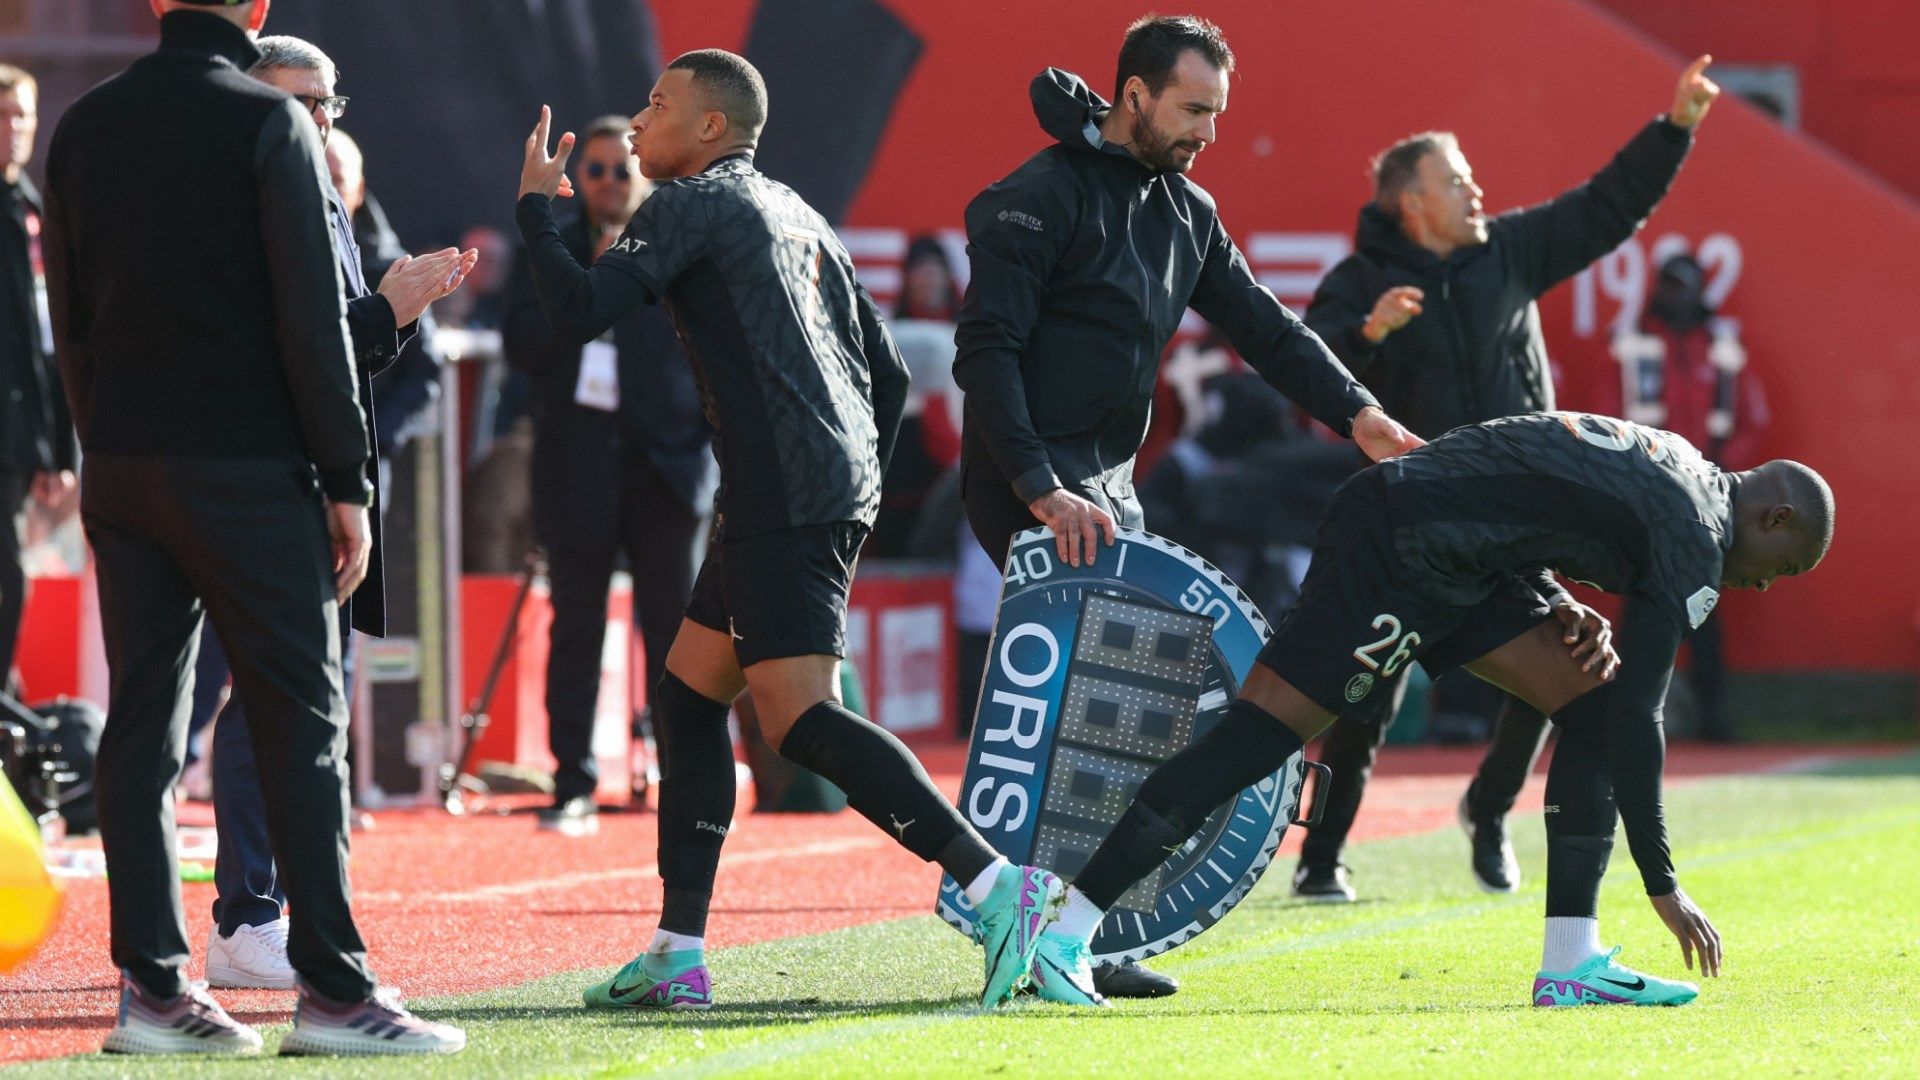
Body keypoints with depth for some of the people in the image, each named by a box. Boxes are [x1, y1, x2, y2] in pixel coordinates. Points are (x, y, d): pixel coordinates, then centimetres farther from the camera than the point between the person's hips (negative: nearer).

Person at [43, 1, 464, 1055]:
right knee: (300, 726, -2)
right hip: (248, 470, -5)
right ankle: (332, 988, -5)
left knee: (140, 725, 6)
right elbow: (312, 322, -11)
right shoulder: (268, 123, -8)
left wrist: (106, 446, 18)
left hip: (121, 466, 6)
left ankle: (152, 987, 4)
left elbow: (69, 317, 12)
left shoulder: (85, 126, 9)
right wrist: (346, 481, -6)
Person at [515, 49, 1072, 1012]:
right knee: (686, 695, 14)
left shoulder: (692, 205, -3)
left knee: (797, 718, -15)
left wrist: (535, 207, 3)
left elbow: (579, 312, -13)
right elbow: (888, 372, 24)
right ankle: (678, 957, 11)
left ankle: (995, 884, -25)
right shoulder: (794, 215, 24)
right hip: (839, 485, 10)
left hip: (782, 494, -10)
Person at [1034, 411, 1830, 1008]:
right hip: (1394, 551, -10)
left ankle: (1571, 965, 7)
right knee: (1257, 736, -13)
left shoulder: (1672, 476, 18)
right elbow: (1637, 719, -12)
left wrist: (1565, 614, 6)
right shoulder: (1698, 546, -10)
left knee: (1591, 696, 7)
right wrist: (1663, 885, -5)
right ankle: (1065, 934, -14)